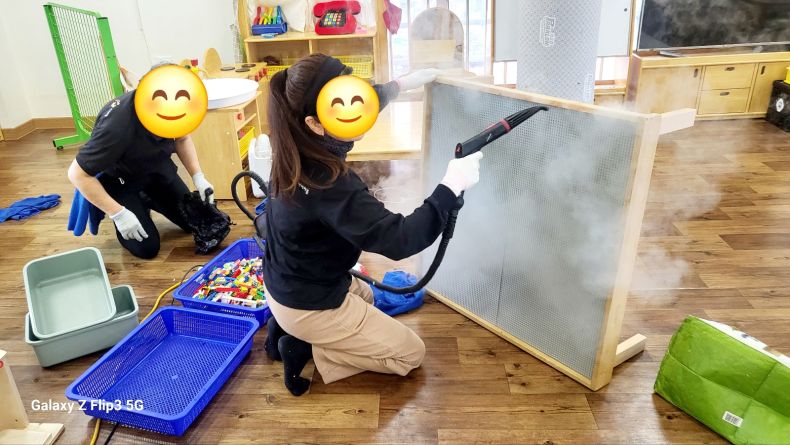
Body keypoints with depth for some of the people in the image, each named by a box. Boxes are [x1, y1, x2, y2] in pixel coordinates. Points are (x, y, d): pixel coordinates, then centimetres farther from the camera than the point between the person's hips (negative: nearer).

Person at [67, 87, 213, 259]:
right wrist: (119, 214, -29)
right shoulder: (116, 127, -41)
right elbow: (77, 174, -30)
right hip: (120, 180, -5)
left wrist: (198, 177, -12)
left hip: (157, 167, 5)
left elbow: (182, 139, -1)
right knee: (147, 248, -8)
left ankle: (145, 199, 28)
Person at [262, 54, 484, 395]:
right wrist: (451, 187, -33)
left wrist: (402, 84, 13)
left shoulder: (299, 148, -9)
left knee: (364, 295, 39)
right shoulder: (327, 184, -36)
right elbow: (398, 240, -38)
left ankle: (286, 329, 19)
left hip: (287, 286, 8)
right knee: (411, 353, 10)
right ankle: (303, 347, 2)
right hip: (308, 306, -8)